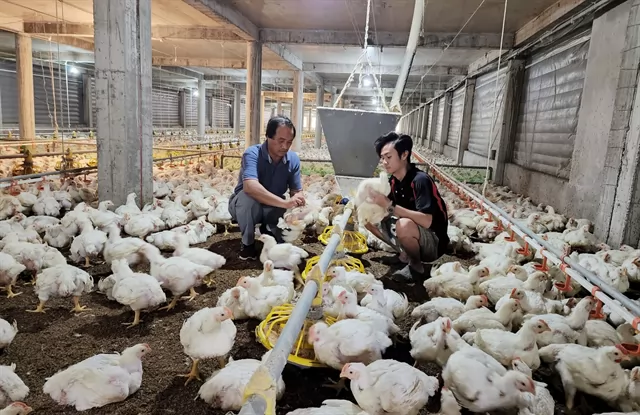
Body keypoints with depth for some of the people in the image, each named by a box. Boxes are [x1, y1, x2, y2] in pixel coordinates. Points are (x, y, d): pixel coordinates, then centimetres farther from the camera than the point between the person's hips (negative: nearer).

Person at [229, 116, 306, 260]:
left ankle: (269, 231, 10)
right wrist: (284, 203, -54)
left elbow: (297, 192, -11)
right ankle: (247, 243, -14)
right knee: (248, 196, -37)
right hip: (244, 205, -3)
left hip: (272, 209, 4)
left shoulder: (293, 159, -12)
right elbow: (250, 187, -46)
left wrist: (297, 208, -35)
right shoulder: (252, 154, -28)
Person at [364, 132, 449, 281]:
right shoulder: (394, 181, -1)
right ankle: (406, 253, 9)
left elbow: (426, 221, -34)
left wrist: (389, 205, -33)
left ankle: (416, 266, -8)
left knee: (404, 225, -38)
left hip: (433, 244, -7)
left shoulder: (420, 180, -24)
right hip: (412, 240, 7)